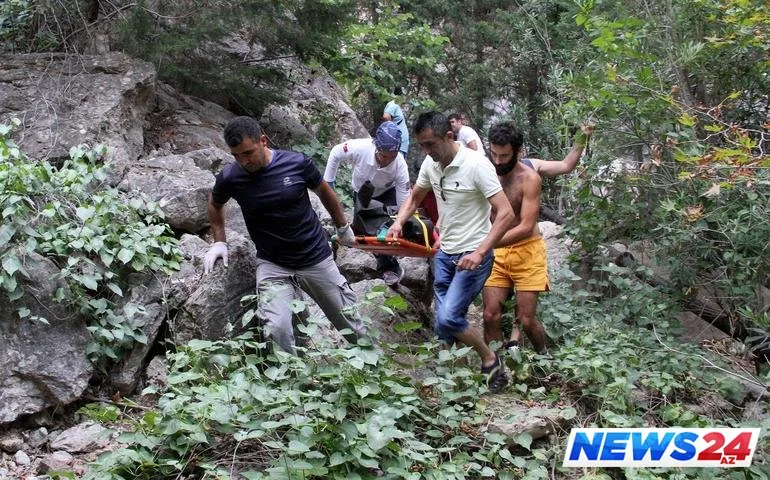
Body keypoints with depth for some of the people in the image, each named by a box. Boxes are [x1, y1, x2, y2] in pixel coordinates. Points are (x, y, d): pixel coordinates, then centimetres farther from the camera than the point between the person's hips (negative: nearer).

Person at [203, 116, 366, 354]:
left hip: (316, 258, 0)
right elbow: (215, 205, 13)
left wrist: (343, 228, 17)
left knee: (350, 323, 13)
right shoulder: (230, 177, -11)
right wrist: (219, 242, 6)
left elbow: (324, 192, 7)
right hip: (272, 265, 0)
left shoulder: (297, 163, -14)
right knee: (277, 330, -23)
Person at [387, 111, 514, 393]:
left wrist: (479, 253, -30)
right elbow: (414, 198, 20)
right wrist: (399, 222, 0)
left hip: (472, 256, -7)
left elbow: (506, 214, -23)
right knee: (444, 325, 9)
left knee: (448, 319, -18)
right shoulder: (430, 164, 1)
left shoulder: (476, 165, -20)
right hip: (444, 253, 7)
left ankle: (490, 360, 4)